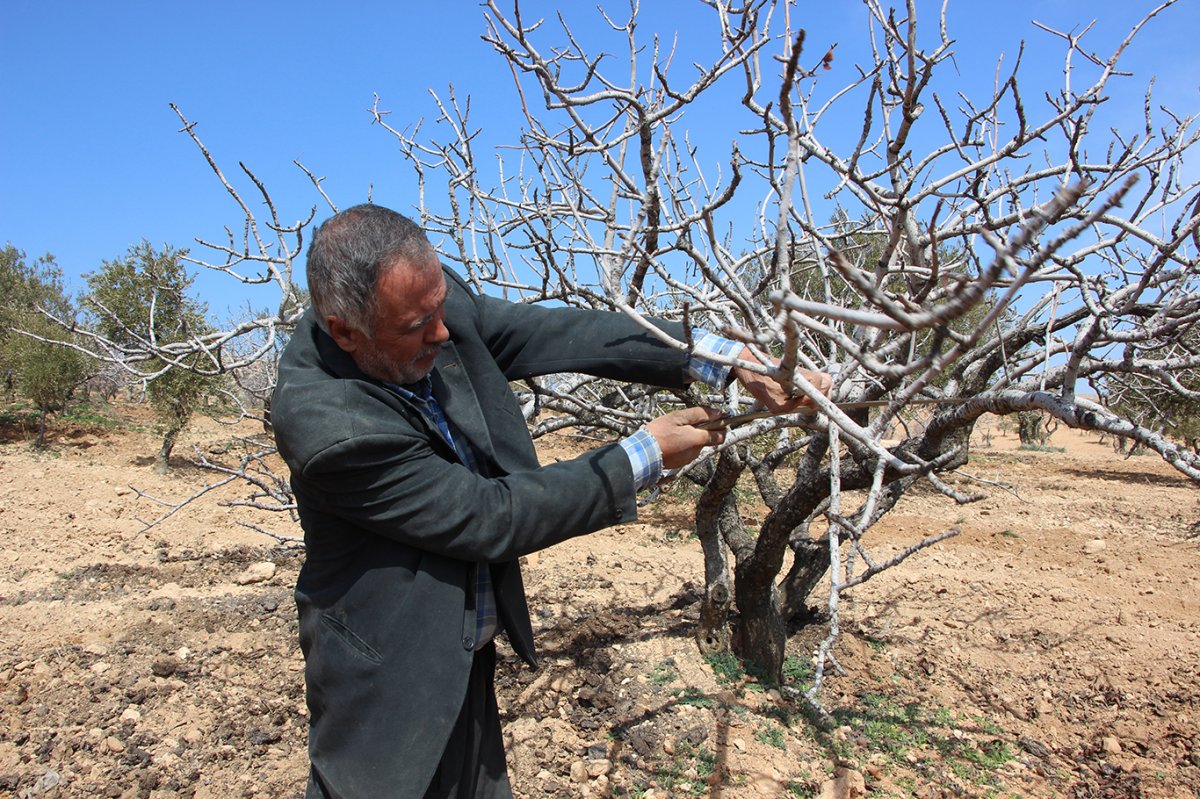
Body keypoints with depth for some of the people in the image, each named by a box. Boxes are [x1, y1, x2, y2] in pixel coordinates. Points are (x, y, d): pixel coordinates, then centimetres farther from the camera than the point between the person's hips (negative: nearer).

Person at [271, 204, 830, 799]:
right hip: (386, 682, -6)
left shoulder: (434, 299, -15)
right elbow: (491, 517, -26)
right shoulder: (325, 423, -32)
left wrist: (725, 360, -18)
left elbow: (562, 334, -12)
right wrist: (642, 460, -19)